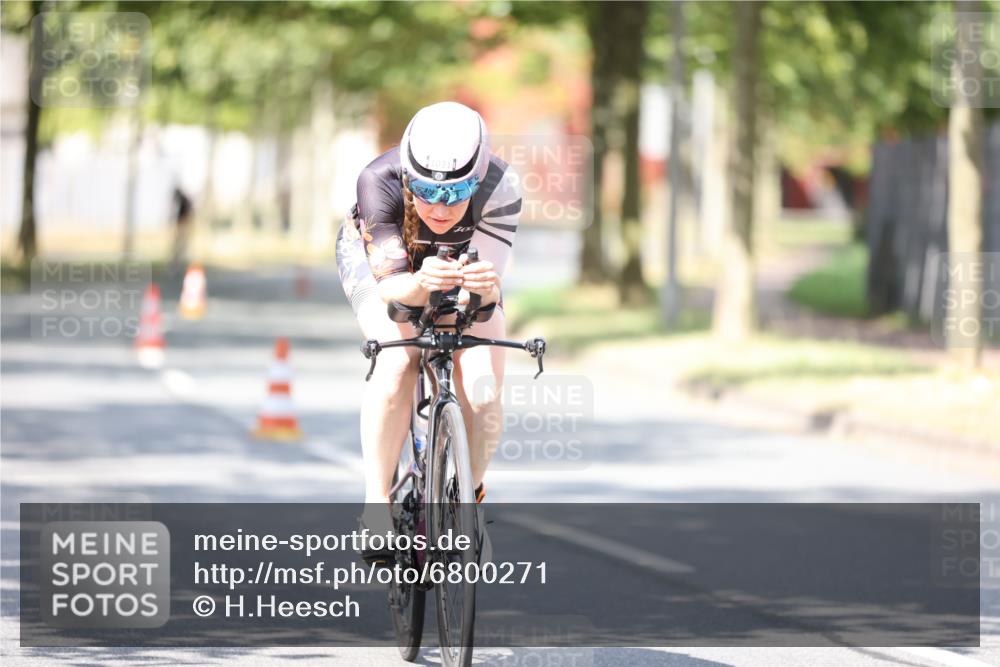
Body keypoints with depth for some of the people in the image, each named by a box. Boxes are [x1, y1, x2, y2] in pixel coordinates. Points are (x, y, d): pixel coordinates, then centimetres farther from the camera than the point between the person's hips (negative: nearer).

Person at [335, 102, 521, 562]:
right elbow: (391, 286, -40)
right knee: (398, 360, -30)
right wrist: (420, 285, -63)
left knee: (482, 393, -19)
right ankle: (376, 505, -20)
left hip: (464, 258, 1)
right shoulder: (379, 182, -39)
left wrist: (485, 286, -62)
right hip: (379, 256, -1)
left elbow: (488, 292, -38)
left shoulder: (499, 188, -37)